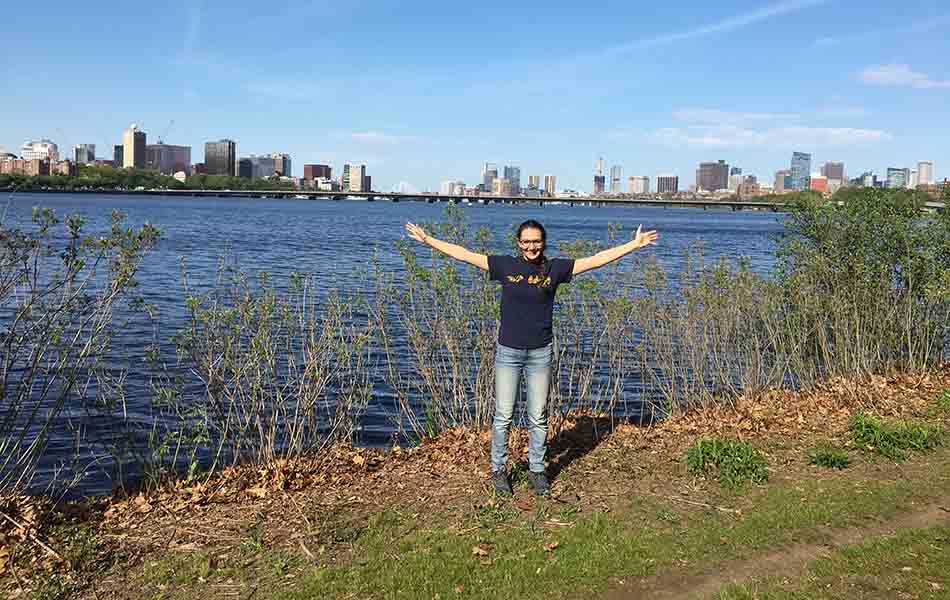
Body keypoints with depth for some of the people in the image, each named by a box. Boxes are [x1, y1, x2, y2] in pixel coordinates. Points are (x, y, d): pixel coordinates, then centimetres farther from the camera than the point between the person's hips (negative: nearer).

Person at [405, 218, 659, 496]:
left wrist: (635, 244, 0)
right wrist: (427, 239, -2)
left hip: (540, 352, 1)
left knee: (538, 418, 9)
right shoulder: (505, 266, -1)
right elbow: (463, 254, -1)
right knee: (502, 416, 5)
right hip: (508, 351, 0)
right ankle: (499, 469, 20)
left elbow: (597, 259, 1)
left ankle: (536, 470, 25)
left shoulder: (555, 268, 0)